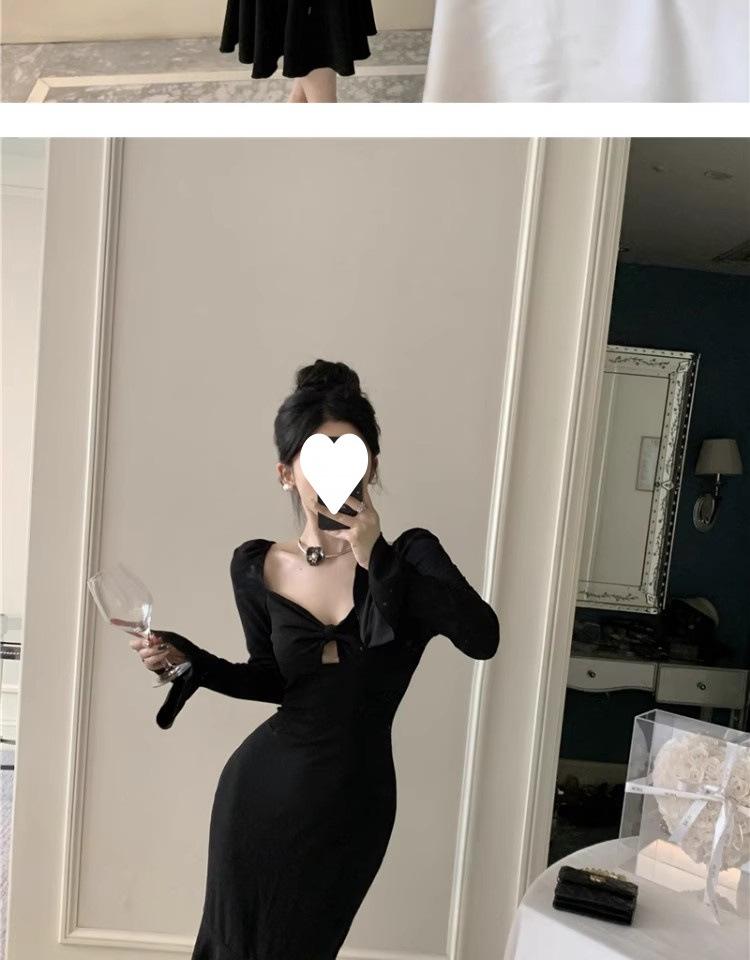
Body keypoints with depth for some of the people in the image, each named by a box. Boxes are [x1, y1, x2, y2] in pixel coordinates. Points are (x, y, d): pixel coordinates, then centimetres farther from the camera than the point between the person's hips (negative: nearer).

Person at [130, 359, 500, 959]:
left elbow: (483, 639, -30)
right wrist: (190, 661, -6)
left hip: (352, 802, -1)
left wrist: (377, 561, -35)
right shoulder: (258, 568, -5)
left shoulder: (409, 556, -13)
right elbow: (276, 680, 7)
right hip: (261, 789, 2)